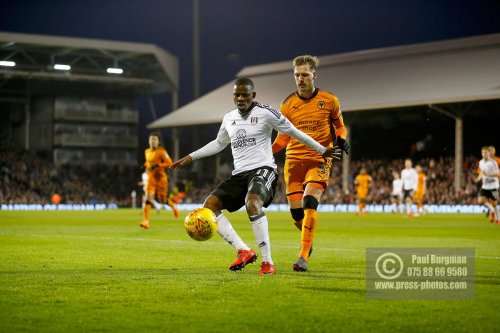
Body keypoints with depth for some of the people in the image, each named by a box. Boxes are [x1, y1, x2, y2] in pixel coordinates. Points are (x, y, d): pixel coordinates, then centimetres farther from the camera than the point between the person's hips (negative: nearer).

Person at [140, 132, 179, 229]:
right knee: (148, 198, -14)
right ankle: (146, 221, -20)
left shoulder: (161, 151, -10)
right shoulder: (147, 152, 11)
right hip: (151, 178, 4)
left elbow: (169, 162, -19)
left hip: (160, 177, -4)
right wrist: (146, 166, 10)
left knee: (162, 200, 5)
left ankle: (174, 206, 40)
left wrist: (157, 166, -27)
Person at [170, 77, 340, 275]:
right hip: (239, 174, 7)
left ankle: (268, 262, -29)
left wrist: (322, 150, 6)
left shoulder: (265, 113, -3)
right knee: (209, 205, -11)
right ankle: (243, 251, -13)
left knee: (252, 203, -36)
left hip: (263, 169, -7)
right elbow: (218, 144, 32)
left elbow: (294, 132, 3)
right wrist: (190, 157, 29)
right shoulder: (229, 118, 15)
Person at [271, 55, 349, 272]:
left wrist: (341, 139, -8)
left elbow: (339, 126, 14)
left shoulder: (329, 101, -1)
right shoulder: (287, 105, 3)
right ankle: (308, 242, 35)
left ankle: (303, 257, -21)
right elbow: (283, 138, 11)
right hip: (293, 161, 3)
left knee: (309, 203, -23)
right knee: (296, 213, 1)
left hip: (319, 160, -2)